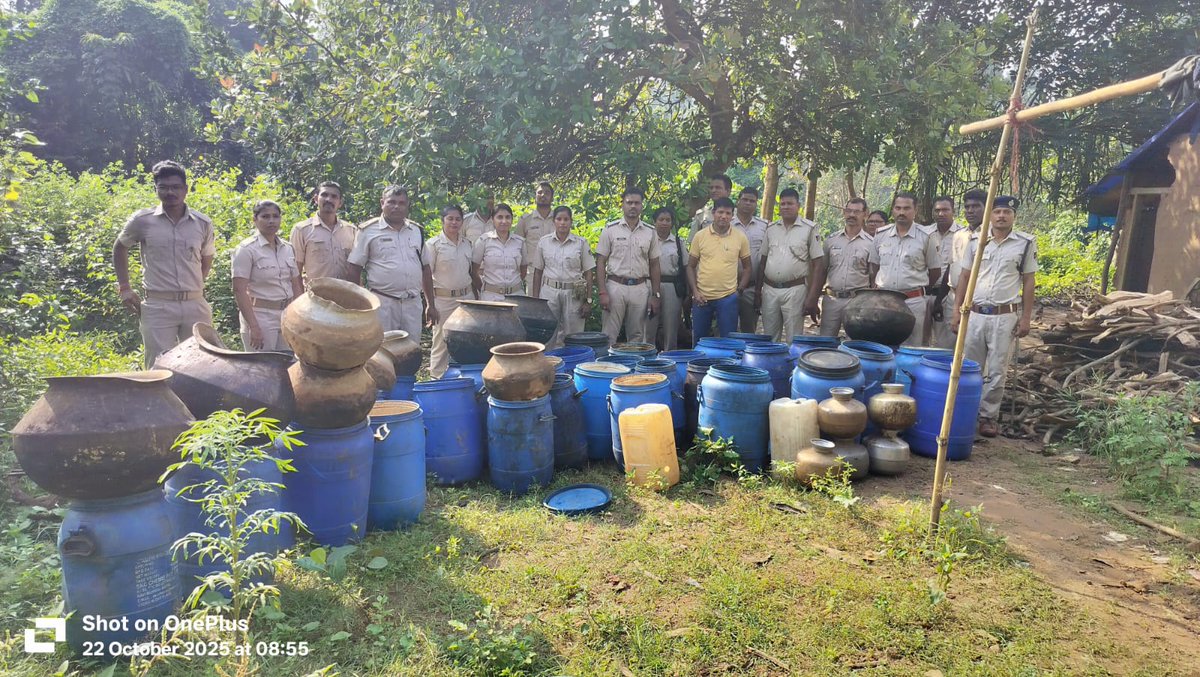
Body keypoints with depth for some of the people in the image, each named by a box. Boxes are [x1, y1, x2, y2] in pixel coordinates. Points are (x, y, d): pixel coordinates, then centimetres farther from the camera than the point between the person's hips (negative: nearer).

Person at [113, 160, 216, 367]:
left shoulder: (203, 224, 6)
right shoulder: (142, 220, 2)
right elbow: (120, 248, 17)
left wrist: (195, 286, 12)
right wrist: (124, 288, 11)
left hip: (195, 305, 2)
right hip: (158, 306, -2)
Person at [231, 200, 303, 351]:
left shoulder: (288, 248, 10)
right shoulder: (247, 249, -7)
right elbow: (239, 290, -13)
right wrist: (253, 326, -19)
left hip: (287, 314, 5)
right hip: (260, 316, -5)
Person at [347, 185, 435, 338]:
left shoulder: (417, 231, 13)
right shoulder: (368, 231, 0)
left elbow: (425, 268, 17)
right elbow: (355, 268, 0)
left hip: (413, 304, 4)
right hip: (383, 304, -4)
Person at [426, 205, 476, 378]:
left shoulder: (467, 243, 10)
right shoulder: (433, 244, -5)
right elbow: (426, 276, -6)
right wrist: (430, 305, -11)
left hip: (466, 297, 4)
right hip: (443, 299, -4)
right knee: (442, 341, 0)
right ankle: (437, 379, 11)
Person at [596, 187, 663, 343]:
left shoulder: (650, 232, 7)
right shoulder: (610, 229, 0)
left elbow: (654, 265, 10)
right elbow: (601, 262, -1)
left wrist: (655, 295, 4)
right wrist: (602, 293, -10)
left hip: (640, 289, 2)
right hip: (615, 286, -2)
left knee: (637, 338, 9)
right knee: (609, 336, -1)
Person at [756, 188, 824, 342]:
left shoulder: (810, 228, -2)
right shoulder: (771, 229, 10)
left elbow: (818, 263, -4)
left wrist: (812, 296, -11)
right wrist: (758, 290, 9)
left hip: (794, 290, -4)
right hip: (769, 289, 4)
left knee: (793, 339, 0)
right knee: (769, 339, 9)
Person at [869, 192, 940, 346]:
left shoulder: (925, 237, -1)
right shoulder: (881, 235, 7)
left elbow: (935, 271, 7)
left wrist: (919, 289, 10)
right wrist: (878, 287, 12)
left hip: (913, 301, -2)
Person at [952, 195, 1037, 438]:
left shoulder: (1026, 243, 1)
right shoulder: (975, 242, 6)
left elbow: (1028, 282, 3)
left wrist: (1026, 317, -2)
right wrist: (957, 312, 4)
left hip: (1006, 316, -2)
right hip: (975, 314, 2)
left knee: (997, 371, 3)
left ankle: (988, 417, 13)